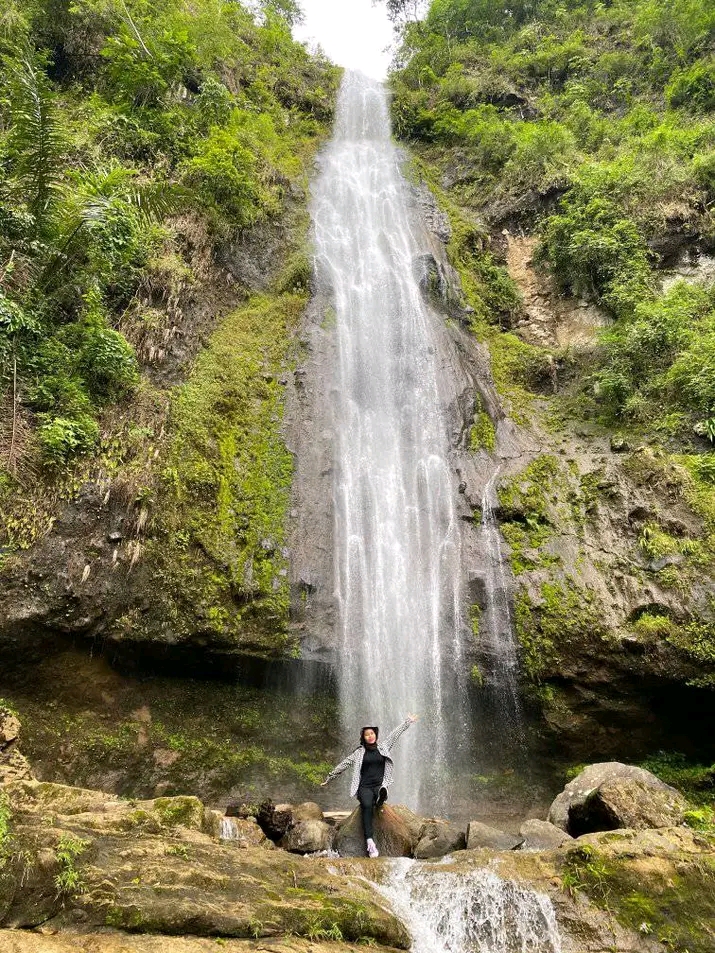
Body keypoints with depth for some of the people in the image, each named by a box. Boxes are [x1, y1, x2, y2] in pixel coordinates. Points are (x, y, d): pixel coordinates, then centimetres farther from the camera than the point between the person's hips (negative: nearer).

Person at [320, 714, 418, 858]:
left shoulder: (383, 747, 13)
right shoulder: (359, 752, 9)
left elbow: (395, 733, 20)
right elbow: (343, 765, 14)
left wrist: (408, 721, 27)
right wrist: (328, 779, 17)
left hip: (380, 785, 2)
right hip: (365, 787, -2)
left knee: (382, 792, -36)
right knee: (367, 806, -31)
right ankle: (369, 842, -37)